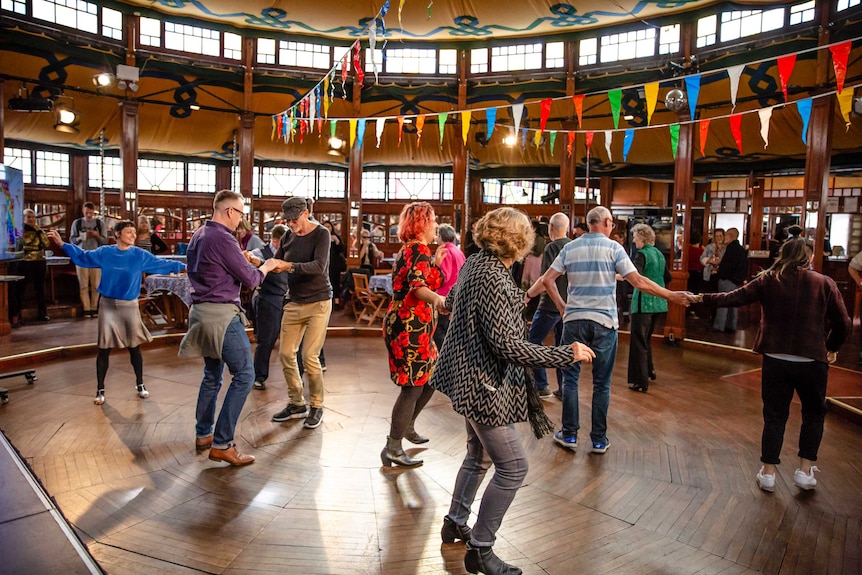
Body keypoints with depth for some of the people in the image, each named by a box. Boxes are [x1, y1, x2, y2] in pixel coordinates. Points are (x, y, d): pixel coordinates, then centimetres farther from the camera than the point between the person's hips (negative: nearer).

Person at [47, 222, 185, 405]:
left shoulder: (140, 255, -3)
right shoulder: (104, 252, 0)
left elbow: (161, 264, -5)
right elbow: (82, 256, 10)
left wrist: (182, 266, -11)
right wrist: (62, 244, 4)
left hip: (130, 306, 0)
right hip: (108, 306, 1)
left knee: (134, 347, 6)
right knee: (104, 349, 5)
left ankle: (140, 384, 23)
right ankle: (100, 390, 16)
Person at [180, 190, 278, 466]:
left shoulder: (198, 235, 13)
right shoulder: (223, 239, -16)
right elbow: (250, 280, -12)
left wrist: (240, 259, 17)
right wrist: (265, 267, 6)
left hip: (202, 311, 10)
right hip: (221, 314, -10)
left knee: (212, 375, 19)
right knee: (244, 374, -6)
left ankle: (203, 434, 27)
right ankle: (221, 444, -5)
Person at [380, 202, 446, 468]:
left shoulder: (408, 249, 16)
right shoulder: (420, 249, -15)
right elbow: (418, 286, -33)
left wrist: (435, 263, 33)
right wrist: (437, 299, -52)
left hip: (404, 323, 10)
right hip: (412, 326, -10)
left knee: (431, 377, 19)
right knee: (413, 386, -5)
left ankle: (407, 426, 34)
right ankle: (393, 449, 3)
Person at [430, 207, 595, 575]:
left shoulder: (474, 264, 3)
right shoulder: (493, 279, -26)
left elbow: (451, 301, 21)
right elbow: (507, 345, -29)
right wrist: (567, 354, -22)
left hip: (470, 377, 10)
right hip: (484, 384, -10)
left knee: (479, 457, 25)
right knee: (512, 468, 1)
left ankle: (455, 523, 42)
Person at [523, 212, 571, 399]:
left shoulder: (552, 247, -14)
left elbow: (546, 280, -21)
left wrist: (528, 294, -10)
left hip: (551, 305, -7)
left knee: (533, 342, 4)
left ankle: (541, 387, 3)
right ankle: (563, 388, 17)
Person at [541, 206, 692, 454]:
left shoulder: (570, 248, 5)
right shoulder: (613, 247, -4)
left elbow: (547, 279, 2)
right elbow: (639, 281, -10)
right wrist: (671, 296, -2)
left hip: (574, 319, 2)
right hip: (604, 321, -1)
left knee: (570, 377, 11)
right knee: (601, 383, 8)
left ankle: (569, 434, 15)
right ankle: (599, 439, 15)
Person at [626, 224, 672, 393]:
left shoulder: (642, 254, -12)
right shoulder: (659, 254, 13)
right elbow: (668, 277, 20)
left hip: (643, 302, -8)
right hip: (657, 302, 8)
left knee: (639, 341, -4)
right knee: (647, 338, 23)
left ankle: (641, 382, -3)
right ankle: (649, 370, 35)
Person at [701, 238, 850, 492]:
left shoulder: (769, 280, -2)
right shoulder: (825, 284, -2)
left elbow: (735, 298, -4)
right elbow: (843, 324, -2)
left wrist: (705, 298, 7)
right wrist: (831, 348, 15)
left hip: (776, 360, 1)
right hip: (813, 361, 0)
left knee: (775, 415, 12)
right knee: (814, 414, 20)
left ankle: (768, 472, 17)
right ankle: (805, 469, 19)